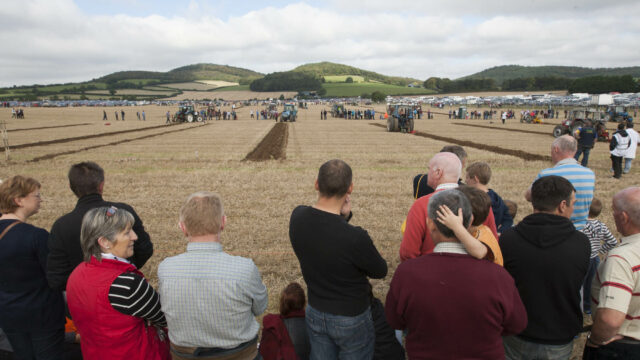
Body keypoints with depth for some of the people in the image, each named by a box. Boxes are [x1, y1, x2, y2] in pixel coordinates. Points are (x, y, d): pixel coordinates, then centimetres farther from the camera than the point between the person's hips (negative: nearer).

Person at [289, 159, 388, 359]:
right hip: (351, 320, -5)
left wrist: (343, 215, -16)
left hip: (315, 314, 5)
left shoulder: (297, 217, -16)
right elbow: (380, 272, -14)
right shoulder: (355, 238, -35)